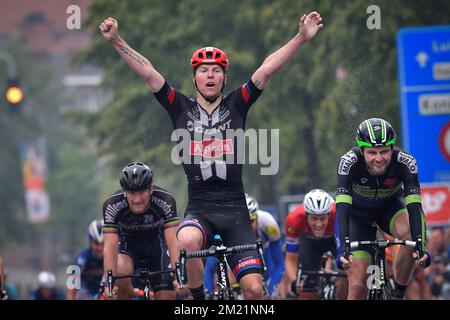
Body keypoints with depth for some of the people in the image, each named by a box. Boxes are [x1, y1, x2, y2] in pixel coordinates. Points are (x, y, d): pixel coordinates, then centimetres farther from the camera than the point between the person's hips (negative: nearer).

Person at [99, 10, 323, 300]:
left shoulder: (236, 106, 9)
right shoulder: (182, 109, 9)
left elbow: (268, 69, 0)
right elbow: (147, 71, 2)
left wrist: (302, 38, -7)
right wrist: (116, 41, -6)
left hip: (234, 210, 1)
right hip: (199, 209, -1)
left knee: (254, 288, -10)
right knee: (187, 241, -36)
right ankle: (199, 301, -12)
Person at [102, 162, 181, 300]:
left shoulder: (165, 201, -31)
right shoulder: (112, 205, -31)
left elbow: (173, 242, -38)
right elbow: (110, 247, -37)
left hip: (156, 241, 1)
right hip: (128, 241, -1)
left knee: (168, 296, -11)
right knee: (120, 274, -32)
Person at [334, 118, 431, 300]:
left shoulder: (405, 163, -31)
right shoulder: (350, 162, -34)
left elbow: (414, 206, -38)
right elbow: (342, 208, -42)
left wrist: (420, 245, -53)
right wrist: (342, 249, -55)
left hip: (390, 206, 1)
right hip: (358, 214, 0)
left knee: (410, 232, -34)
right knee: (358, 286, -11)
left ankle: (398, 294, -15)